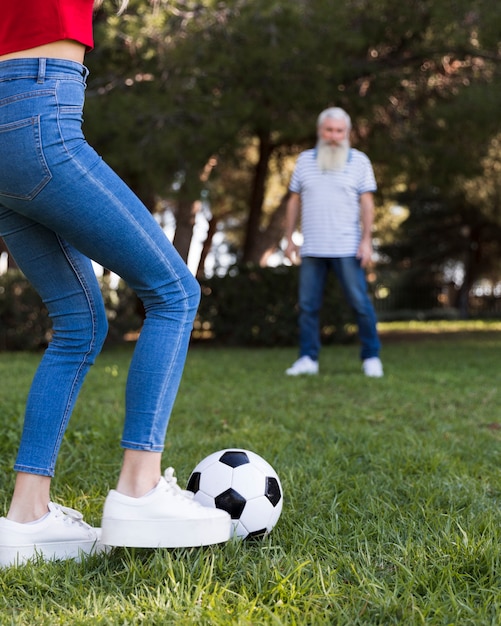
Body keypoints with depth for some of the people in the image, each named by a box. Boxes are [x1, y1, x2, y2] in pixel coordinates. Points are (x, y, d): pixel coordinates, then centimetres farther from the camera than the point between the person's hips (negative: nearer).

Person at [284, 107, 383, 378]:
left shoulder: (359, 161, 2)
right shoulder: (305, 160, 9)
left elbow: (367, 202, -1)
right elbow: (294, 201, 12)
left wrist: (367, 240, -9)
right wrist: (289, 238, 8)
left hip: (347, 248, -3)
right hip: (312, 249, 3)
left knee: (360, 302, -2)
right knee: (307, 305, 4)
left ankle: (372, 357, 8)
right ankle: (308, 358, 11)